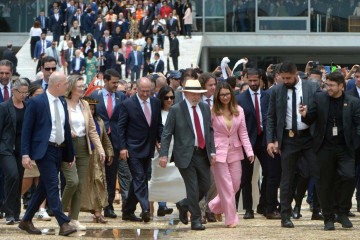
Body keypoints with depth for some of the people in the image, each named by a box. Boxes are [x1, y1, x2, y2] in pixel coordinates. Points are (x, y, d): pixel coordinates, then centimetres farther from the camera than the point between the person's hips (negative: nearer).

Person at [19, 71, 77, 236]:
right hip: (44, 150, -7)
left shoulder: (62, 103, 12)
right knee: (52, 186, -12)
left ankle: (26, 221, 22)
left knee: (44, 187, 11)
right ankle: (63, 224, -14)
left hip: (59, 150, 7)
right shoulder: (36, 102, -9)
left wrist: (70, 154, 17)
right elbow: (26, 130, -9)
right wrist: (25, 154, -15)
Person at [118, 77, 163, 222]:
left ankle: (128, 211, 19)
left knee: (140, 179, 9)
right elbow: (121, 127, -5)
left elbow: (159, 124, 15)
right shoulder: (127, 104, -7)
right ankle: (145, 209, -22)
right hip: (133, 149, -5)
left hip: (148, 149, 6)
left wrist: (160, 141, 3)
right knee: (139, 178, -14)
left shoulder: (156, 103, 7)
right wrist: (122, 147, -11)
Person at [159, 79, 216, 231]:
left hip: (203, 154, 5)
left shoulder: (205, 108, 9)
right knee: (193, 188, -4)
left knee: (205, 185, 7)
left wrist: (212, 151, 5)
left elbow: (210, 131, 14)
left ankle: (184, 205, 31)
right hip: (186, 155, -5)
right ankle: (196, 220, 7)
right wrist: (164, 154, -13)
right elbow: (166, 134, -6)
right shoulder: (176, 110, -6)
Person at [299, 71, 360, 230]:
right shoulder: (319, 98, 3)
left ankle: (343, 213, 4)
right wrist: (305, 114, -18)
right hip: (324, 147, 1)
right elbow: (311, 120, 4)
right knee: (324, 183, 4)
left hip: (345, 148, -1)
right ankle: (328, 218, 17)